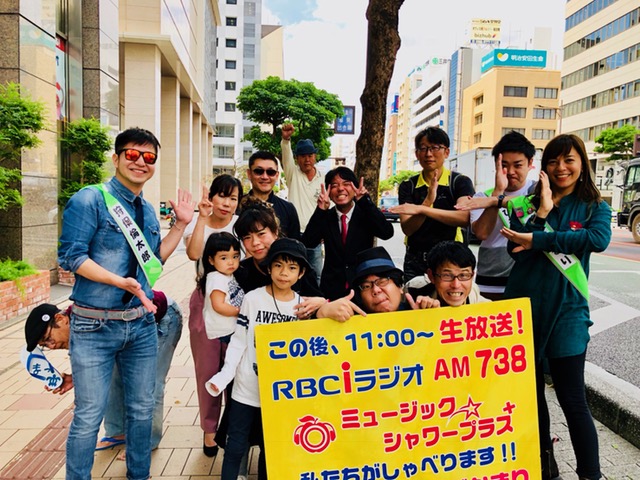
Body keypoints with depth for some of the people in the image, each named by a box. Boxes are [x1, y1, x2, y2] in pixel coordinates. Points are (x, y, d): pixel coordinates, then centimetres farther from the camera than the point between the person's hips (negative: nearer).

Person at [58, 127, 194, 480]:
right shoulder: (90, 200, -9)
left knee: (142, 409, 17)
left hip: (141, 324, 6)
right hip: (95, 326, -6)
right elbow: (71, 256, -15)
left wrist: (181, 224, 7)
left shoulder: (147, 210, 10)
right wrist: (120, 281, -25)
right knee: (89, 416, 3)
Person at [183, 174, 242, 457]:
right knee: (207, 369, 8)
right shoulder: (197, 224, 0)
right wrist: (203, 217, -23)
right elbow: (193, 253, -21)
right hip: (205, 302, 1)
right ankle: (209, 428, 26)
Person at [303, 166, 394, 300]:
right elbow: (308, 243, -10)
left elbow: (387, 233, -19)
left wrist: (364, 201, -21)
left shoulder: (365, 214, 0)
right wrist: (321, 209, -17)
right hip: (332, 289, 1)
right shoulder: (325, 217, 4)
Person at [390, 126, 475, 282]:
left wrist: (421, 209, -26)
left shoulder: (460, 182, -3)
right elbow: (407, 229, -7)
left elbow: (465, 218, -21)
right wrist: (428, 201, -23)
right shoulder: (408, 186, 3)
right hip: (415, 259, 2)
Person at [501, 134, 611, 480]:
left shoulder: (595, 207, 5)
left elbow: (599, 239, -18)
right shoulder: (527, 205, 7)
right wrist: (543, 210, -13)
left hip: (566, 310, -2)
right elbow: (516, 249, -8)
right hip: (522, 306, 2)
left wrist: (537, 239, -19)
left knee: (572, 399, 0)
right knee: (529, 392, 14)